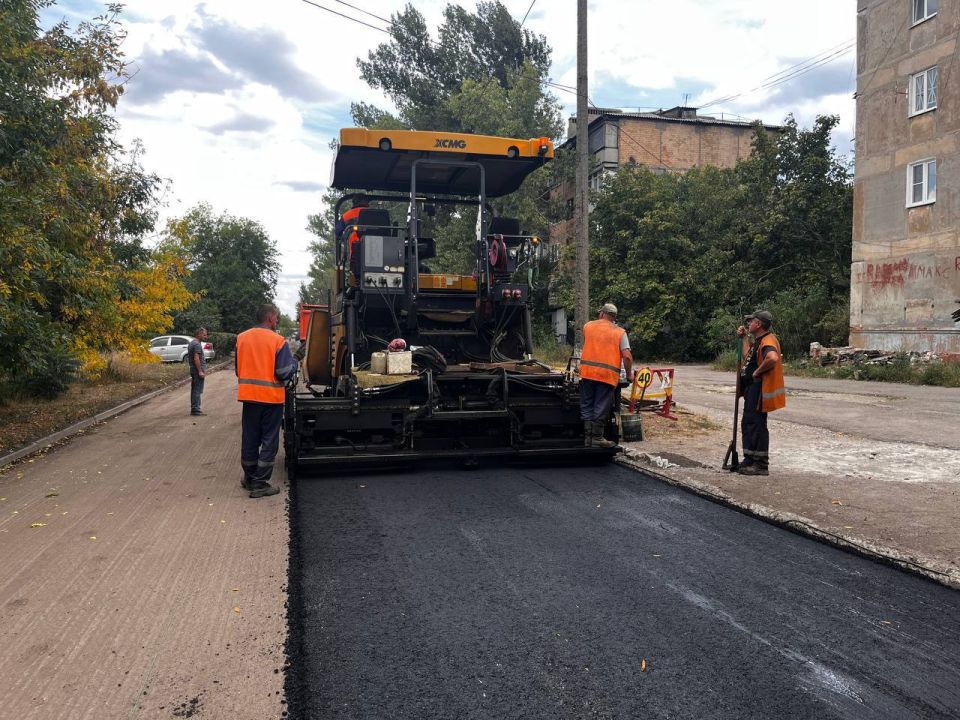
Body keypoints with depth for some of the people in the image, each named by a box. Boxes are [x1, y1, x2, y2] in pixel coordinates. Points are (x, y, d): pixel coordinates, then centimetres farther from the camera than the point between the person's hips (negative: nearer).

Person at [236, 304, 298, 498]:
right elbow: (285, 372, -15)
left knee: (249, 439, 16)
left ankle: (249, 478, 28)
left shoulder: (241, 338, 3)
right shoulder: (277, 341, -13)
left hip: (248, 395, 5)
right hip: (271, 397, -5)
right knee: (269, 441, 5)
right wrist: (294, 362, 4)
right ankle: (259, 484, 5)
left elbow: (237, 368, 13)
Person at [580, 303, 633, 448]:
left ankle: (588, 437, 13)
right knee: (601, 407, 5)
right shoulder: (620, 332, 5)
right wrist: (629, 373, 8)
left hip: (587, 371, 2)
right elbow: (627, 356, -5)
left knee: (587, 405, 11)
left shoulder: (588, 326, 11)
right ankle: (597, 437, 10)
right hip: (608, 374, -2)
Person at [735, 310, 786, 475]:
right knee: (748, 424, 16)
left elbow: (773, 357, -36)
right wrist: (743, 337, 20)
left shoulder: (768, 340, -17)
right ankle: (749, 460, 25)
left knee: (757, 424, -6)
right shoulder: (758, 341, 17)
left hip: (759, 389, -11)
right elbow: (747, 357, 22)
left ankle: (761, 465, 1)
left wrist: (757, 372, -24)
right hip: (751, 388, 11)